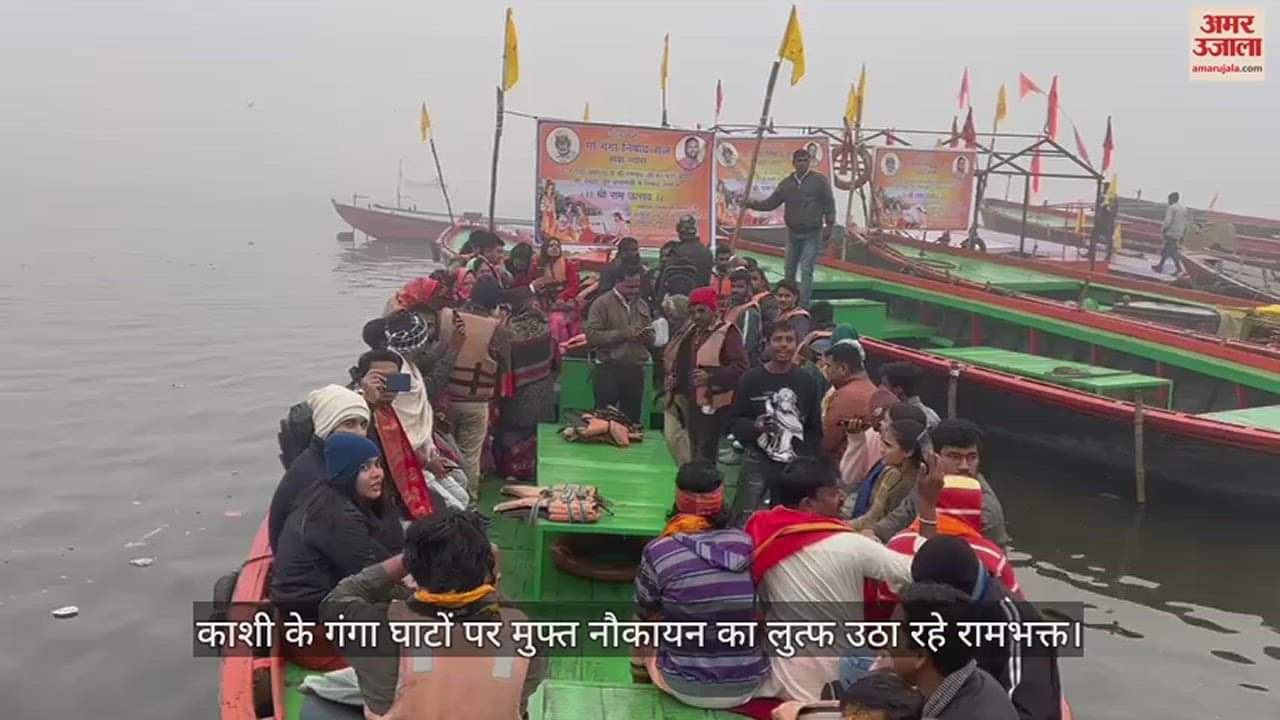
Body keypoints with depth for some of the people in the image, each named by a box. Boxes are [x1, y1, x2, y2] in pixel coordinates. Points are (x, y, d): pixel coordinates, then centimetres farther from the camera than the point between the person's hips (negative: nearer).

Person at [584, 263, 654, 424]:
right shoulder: (602, 303, -6)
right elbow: (591, 336, -15)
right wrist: (621, 334, -20)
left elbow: (651, 338, 17)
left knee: (632, 419, 12)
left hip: (636, 370, 5)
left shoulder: (643, 305, 12)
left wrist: (646, 336, -7)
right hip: (608, 370, -5)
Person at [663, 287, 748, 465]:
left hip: (712, 403, -8)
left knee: (705, 455, -12)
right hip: (692, 402, 8)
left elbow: (740, 366, -17)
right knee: (695, 452, 13)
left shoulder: (727, 332, -8)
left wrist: (711, 376, -27)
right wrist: (673, 377, 11)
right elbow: (681, 363, 31)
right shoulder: (690, 332, 17)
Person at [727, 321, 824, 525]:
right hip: (757, 462, -2)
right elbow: (734, 420, 2)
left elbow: (816, 428, 10)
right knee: (744, 519, -8)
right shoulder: (751, 379, 0)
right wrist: (755, 426, -19)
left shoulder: (807, 381, 5)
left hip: (796, 466, 2)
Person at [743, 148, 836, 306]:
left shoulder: (819, 180, -6)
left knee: (806, 270, -8)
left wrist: (829, 225, -10)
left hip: (812, 234, -4)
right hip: (793, 233, 4)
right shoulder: (786, 183, 5)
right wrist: (753, 204, -9)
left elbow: (829, 204, -5)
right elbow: (771, 203, 4)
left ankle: (803, 305, -7)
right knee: (789, 269, 11)